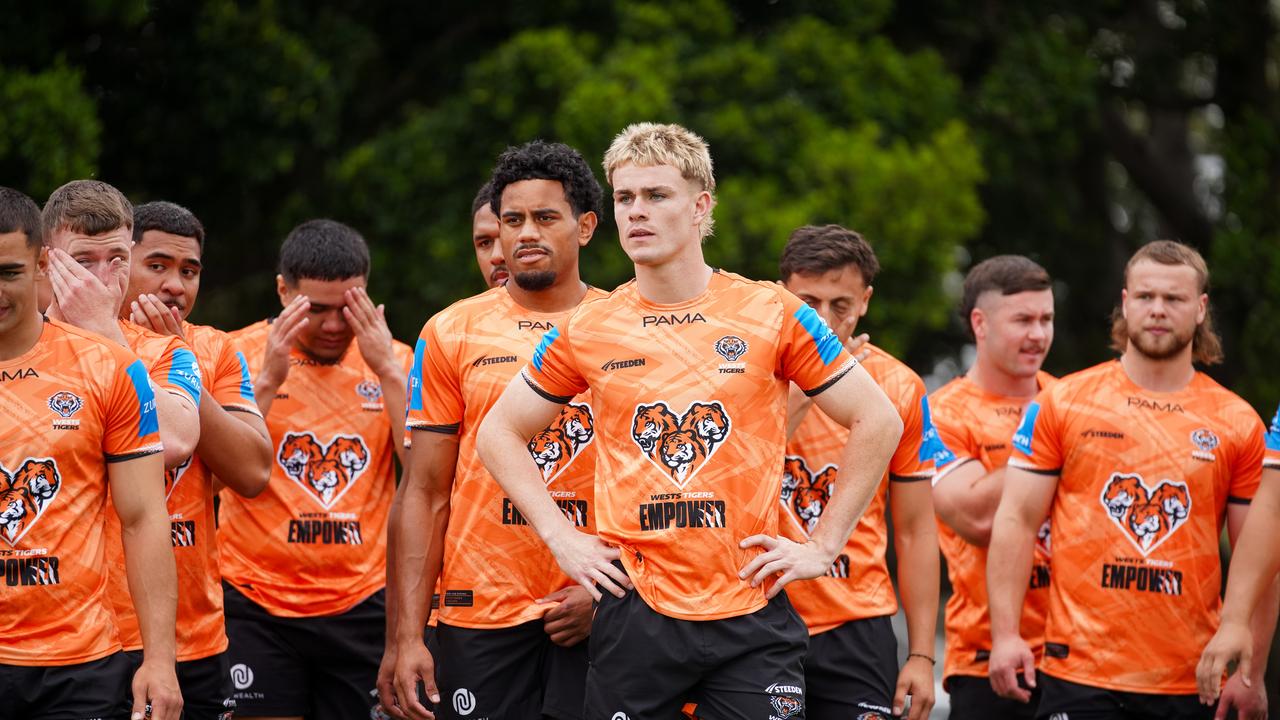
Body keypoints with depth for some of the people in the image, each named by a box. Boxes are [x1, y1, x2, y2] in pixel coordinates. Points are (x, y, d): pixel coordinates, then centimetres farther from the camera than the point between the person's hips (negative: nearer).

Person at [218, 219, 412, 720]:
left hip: (361, 604, 2)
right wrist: (266, 379, -16)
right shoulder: (240, 354, 0)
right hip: (258, 607, -2)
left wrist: (388, 372, -12)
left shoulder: (391, 361, 7)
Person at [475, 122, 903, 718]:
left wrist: (823, 545, 2)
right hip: (633, 616, 1)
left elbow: (878, 422, 6)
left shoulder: (771, 314, 1)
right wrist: (560, 537, 6)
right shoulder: (586, 332, 4)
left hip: (752, 609, -1)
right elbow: (500, 432, 16)